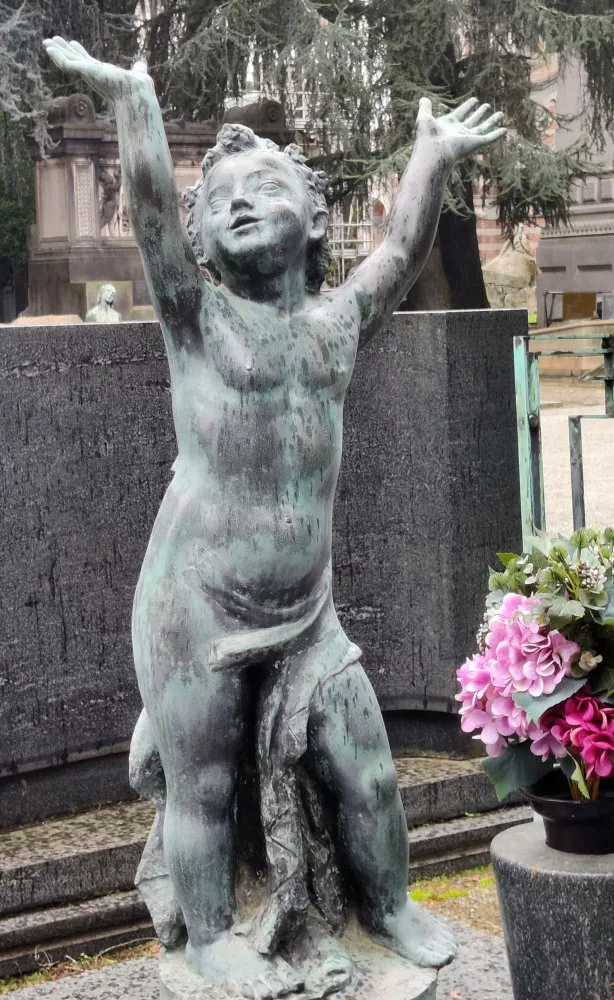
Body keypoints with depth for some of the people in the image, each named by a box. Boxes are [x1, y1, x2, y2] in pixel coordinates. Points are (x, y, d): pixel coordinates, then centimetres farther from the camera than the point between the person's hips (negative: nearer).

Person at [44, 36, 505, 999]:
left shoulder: (336, 323, 9)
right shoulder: (198, 319, -3)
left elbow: (402, 251, 13)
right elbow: (152, 209, -13)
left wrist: (433, 158, 7)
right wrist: (130, 96, -17)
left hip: (306, 614, 4)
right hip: (196, 612, -4)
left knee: (368, 774, 10)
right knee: (205, 785, 7)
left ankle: (388, 905, 34)